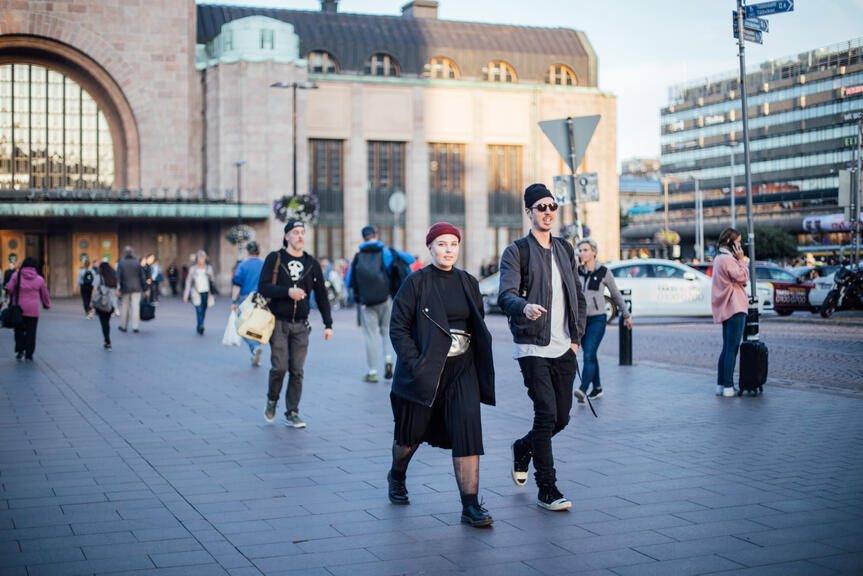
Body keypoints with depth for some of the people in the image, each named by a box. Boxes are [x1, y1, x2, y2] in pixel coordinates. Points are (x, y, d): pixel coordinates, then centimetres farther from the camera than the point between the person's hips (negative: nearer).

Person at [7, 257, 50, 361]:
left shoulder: (16, 275, -4)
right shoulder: (39, 279, 3)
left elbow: (10, 289, -7)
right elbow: (44, 294, 12)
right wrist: (47, 305, 28)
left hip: (19, 309, 0)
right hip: (33, 310, 0)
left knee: (19, 330, 14)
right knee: (31, 332, 5)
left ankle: (20, 350, 2)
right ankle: (29, 354, 5)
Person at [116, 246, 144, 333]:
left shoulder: (121, 263, -4)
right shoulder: (137, 262, -1)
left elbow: (118, 277, -7)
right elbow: (142, 276, 0)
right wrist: (143, 288, 6)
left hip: (125, 288, 0)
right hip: (136, 288, 0)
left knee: (124, 307, 10)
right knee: (135, 307, -1)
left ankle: (123, 326, 19)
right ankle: (135, 327, -5)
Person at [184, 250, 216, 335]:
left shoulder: (209, 268, 8)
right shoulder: (192, 269, 5)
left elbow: (213, 281, 10)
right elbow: (188, 282, 9)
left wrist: (210, 276, -11)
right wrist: (186, 295, 7)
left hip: (206, 293, 2)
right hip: (197, 293, -2)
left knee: (203, 311, 5)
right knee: (199, 310, -20)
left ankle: (199, 328, 20)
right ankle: (201, 326, -32)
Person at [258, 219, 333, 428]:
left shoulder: (312, 264, 9)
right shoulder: (275, 259, 1)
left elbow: (321, 295, 13)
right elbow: (263, 287, -8)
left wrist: (328, 324, 7)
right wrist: (288, 291, -20)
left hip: (301, 325, 3)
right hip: (279, 322, -3)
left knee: (297, 371, 0)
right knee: (280, 367, -8)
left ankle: (292, 413, 8)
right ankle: (272, 401, 19)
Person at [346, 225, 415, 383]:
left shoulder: (357, 257, 6)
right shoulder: (385, 252, 0)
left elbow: (349, 281, 11)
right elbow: (410, 259, -4)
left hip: (366, 302, 0)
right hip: (386, 299, 0)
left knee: (370, 336, 4)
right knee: (386, 330, 17)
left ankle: (372, 372, 5)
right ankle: (388, 359, -4)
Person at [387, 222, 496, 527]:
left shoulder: (468, 283, 8)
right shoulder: (416, 282, -5)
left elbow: (479, 328, 16)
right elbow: (398, 327, -7)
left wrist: (482, 368, 8)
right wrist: (415, 363, -16)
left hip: (462, 369, 3)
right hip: (423, 370, -2)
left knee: (467, 431, -12)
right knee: (412, 432, 12)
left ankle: (471, 505, -11)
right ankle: (397, 476, 44)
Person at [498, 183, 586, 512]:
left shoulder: (565, 250, 15)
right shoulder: (516, 252, -3)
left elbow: (579, 297, 21)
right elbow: (506, 295, -16)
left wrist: (576, 337, 10)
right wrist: (524, 306, -38)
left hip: (564, 349, 6)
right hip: (533, 348, -6)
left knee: (562, 418, 9)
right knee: (546, 415, -11)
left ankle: (523, 449, 37)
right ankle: (546, 489, -1)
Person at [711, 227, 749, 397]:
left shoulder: (718, 259, 19)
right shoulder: (727, 259, -13)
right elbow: (743, 277, -13)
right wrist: (741, 259, -7)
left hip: (724, 309, 10)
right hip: (734, 308, -10)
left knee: (726, 349, 12)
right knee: (732, 349, -9)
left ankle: (720, 385, 13)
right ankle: (728, 387, -9)